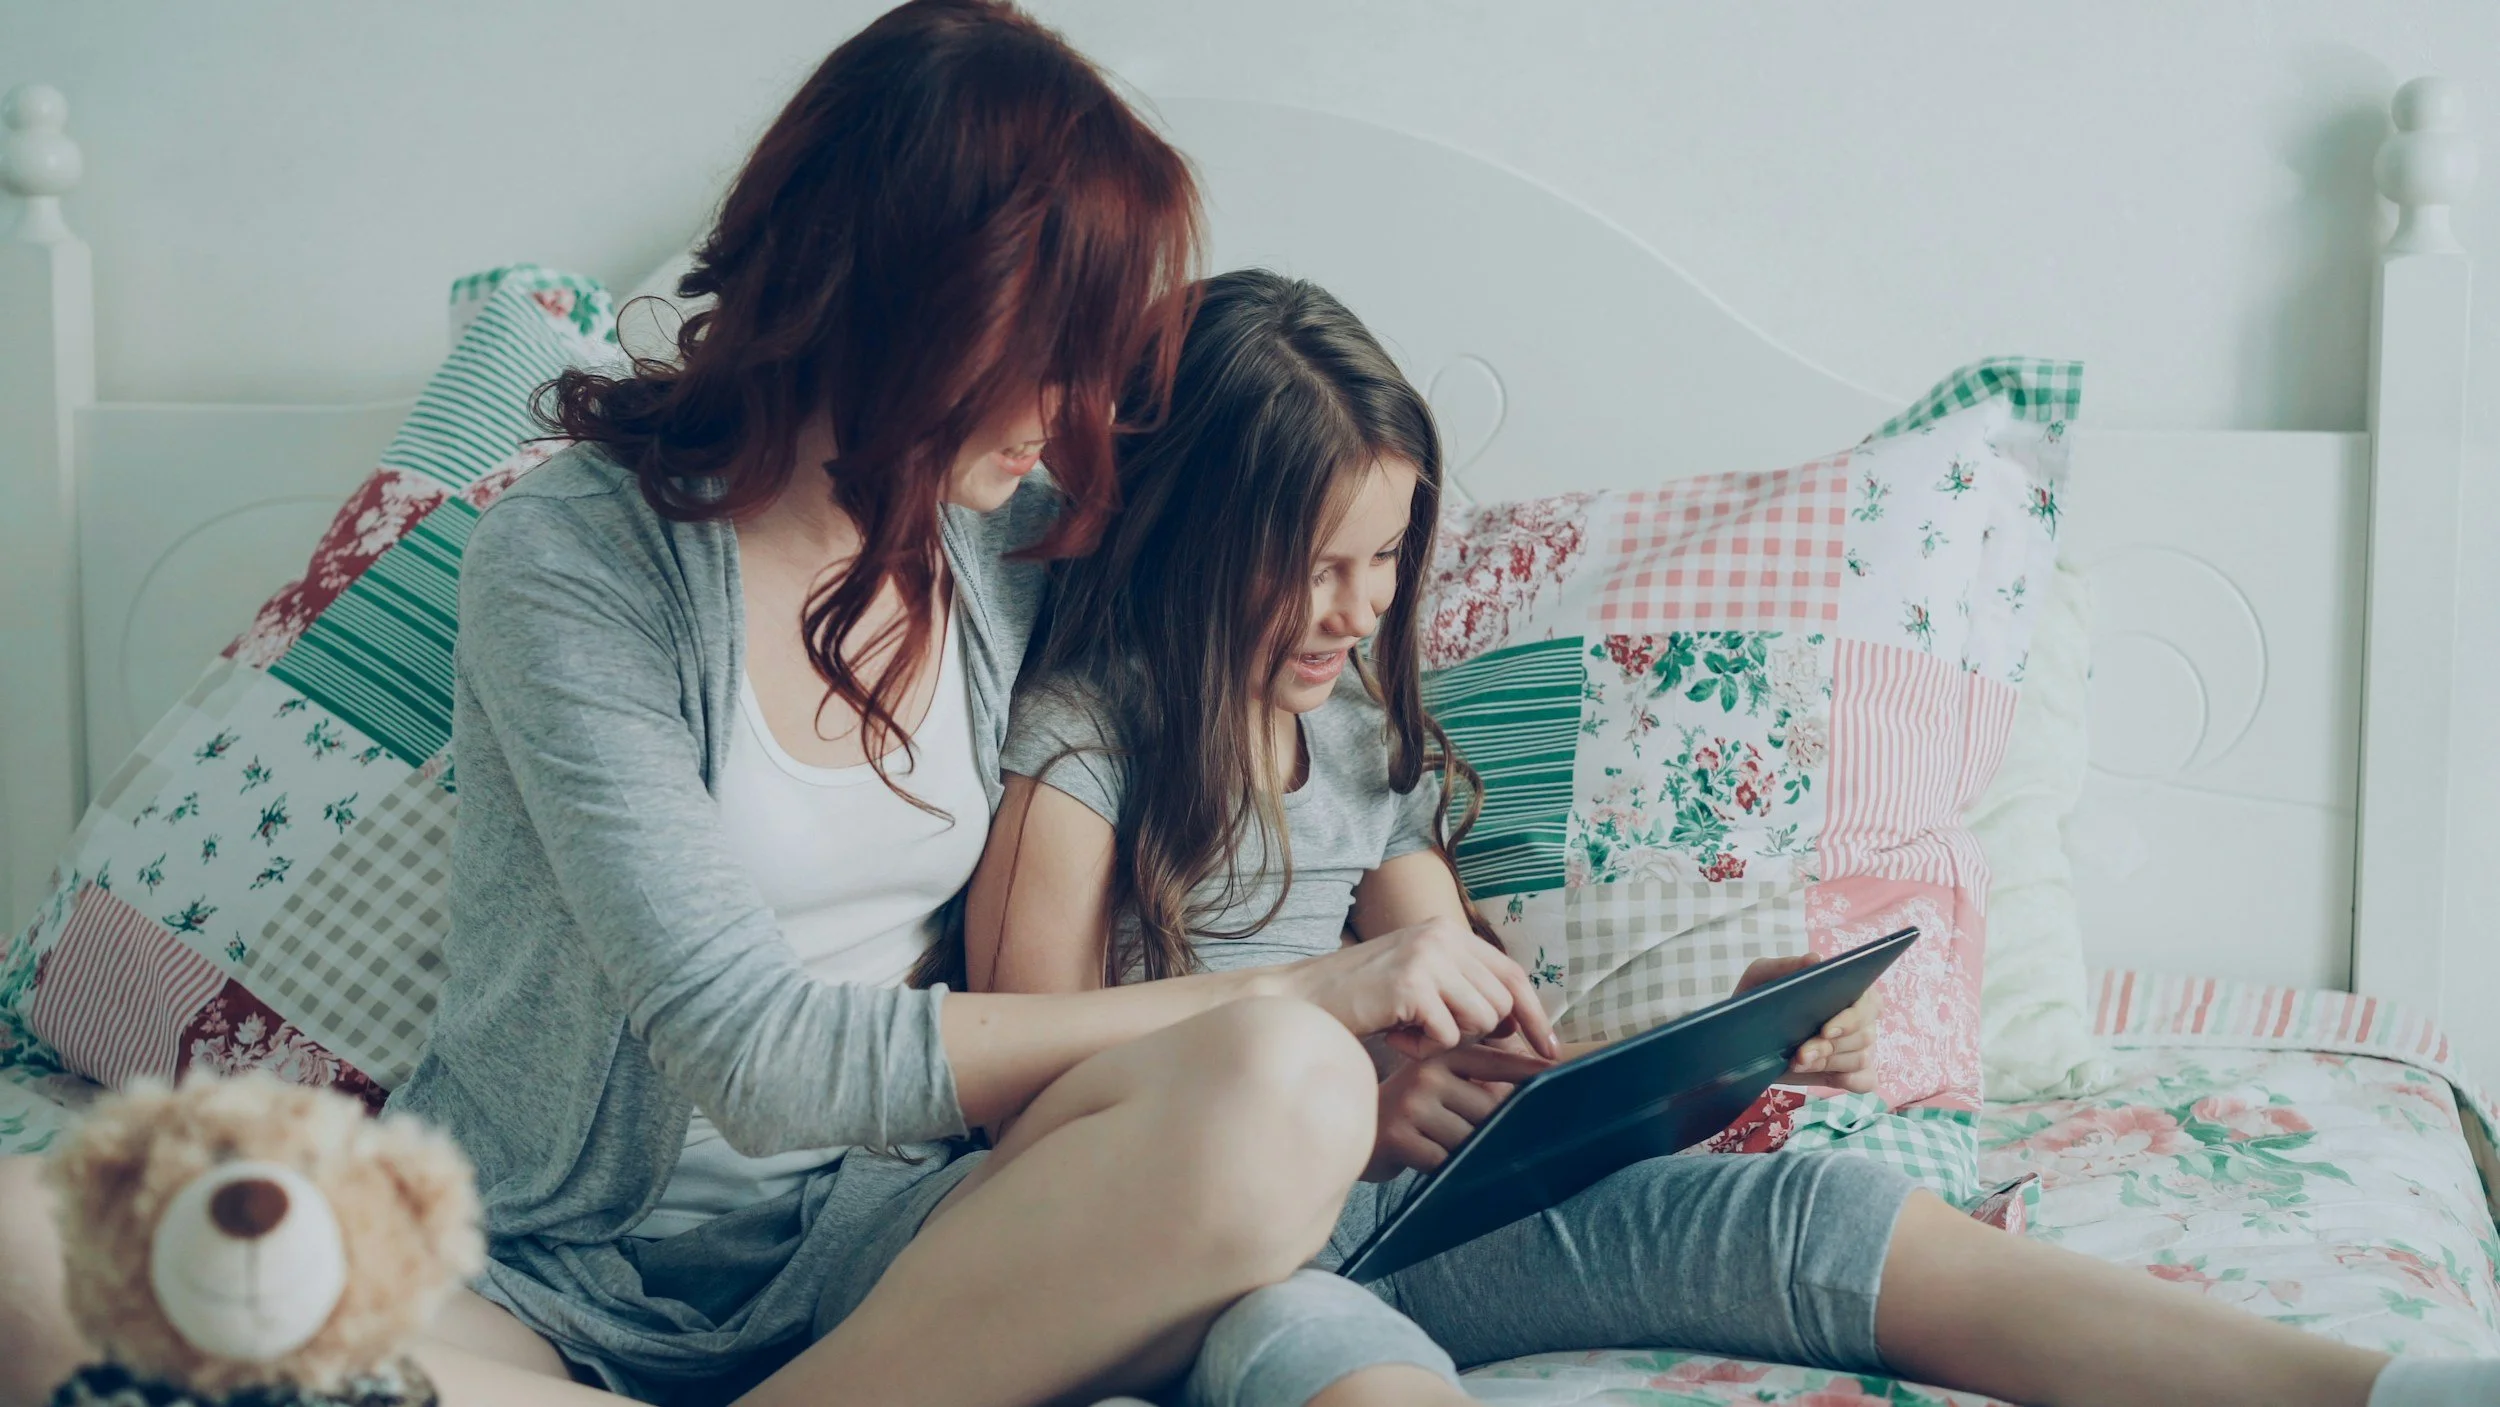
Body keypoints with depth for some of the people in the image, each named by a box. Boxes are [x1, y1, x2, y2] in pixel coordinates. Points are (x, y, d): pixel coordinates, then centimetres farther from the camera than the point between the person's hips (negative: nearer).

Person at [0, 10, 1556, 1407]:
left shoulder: (1018, 537, 5)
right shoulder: (573, 560, -12)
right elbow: (758, 1052, -19)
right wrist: (1281, 996, -19)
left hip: (852, 1246, 4)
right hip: (536, 1273, -3)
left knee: (1288, 1097, -29)